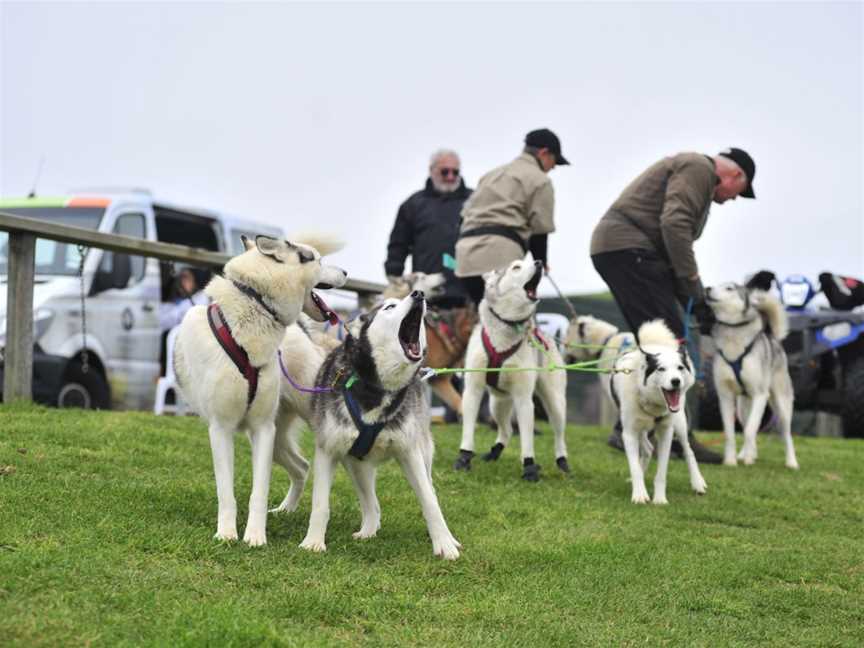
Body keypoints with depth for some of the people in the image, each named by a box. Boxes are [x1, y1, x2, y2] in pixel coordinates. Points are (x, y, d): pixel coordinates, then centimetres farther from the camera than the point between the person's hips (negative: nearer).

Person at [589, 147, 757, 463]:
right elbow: (674, 224, -19)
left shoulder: (698, 181, 28)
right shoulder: (699, 168, -4)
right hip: (628, 247, -11)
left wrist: (693, 301, 15)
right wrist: (694, 287, -14)